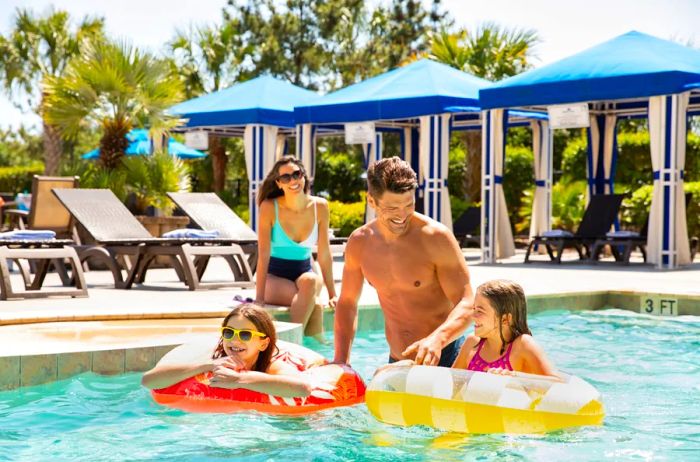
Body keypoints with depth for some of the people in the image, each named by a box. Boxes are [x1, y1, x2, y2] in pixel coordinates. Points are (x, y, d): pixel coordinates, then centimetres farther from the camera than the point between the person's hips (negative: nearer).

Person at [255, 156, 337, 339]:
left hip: (305, 272, 3)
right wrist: (259, 298, -20)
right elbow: (263, 255, -14)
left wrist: (332, 294, 1)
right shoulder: (269, 208, -13)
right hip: (275, 277, -3)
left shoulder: (319, 207, -5)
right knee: (314, 303, -34)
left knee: (310, 281, -35)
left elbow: (324, 253, 2)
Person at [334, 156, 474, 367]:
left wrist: (437, 339, -37)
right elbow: (347, 302, 12)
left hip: (445, 357, -4)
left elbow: (466, 304, -18)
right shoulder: (359, 243, 0)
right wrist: (341, 359, 1)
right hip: (396, 363, 4)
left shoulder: (436, 237, -14)